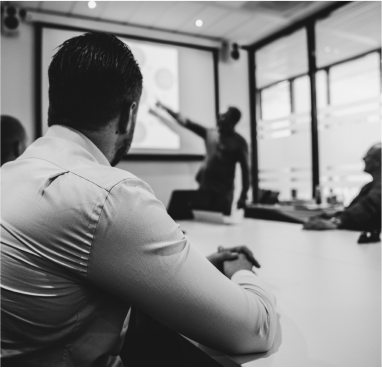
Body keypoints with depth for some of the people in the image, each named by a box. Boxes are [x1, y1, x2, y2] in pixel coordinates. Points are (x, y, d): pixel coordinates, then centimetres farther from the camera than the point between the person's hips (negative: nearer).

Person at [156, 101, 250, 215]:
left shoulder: (239, 142, -3)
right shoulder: (210, 134, 9)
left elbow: (245, 169, -2)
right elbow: (187, 123, 13)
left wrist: (243, 196, -7)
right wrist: (165, 108, 15)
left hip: (223, 191, -4)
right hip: (204, 187, 5)